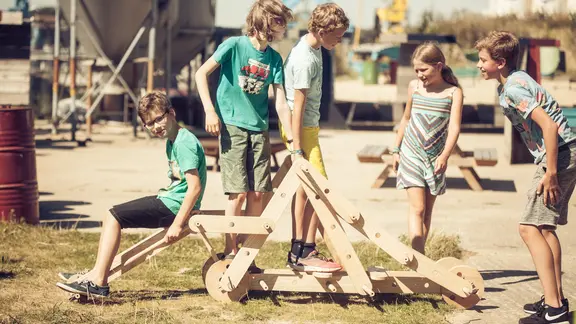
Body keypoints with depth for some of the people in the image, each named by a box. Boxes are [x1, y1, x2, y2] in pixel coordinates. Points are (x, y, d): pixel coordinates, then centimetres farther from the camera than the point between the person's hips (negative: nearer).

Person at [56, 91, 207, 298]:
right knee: (113, 215, 14)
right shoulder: (171, 142, 14)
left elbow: (195, 187, -24)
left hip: (173, 205, -11)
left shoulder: (184, 143, -18)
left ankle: (98, 283, -11)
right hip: (169, 200, 11)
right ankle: (96, 274, 12)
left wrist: (177, 225, -24)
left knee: (114, 217, -11)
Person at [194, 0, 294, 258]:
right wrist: (210, 111, -14)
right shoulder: (234, 46, -8)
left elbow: (281, 102, 5)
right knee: (238, 192, -10)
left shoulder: (274, 59, 6)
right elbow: (201, 73, -6)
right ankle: (230, 253, -1)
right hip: (232, 126, -5)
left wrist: (293, 138, -2)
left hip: (259, 129, 5)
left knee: (258, 193, 1)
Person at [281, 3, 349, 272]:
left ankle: (298, 252, 16)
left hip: (307, 127, 10)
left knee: (304, 190, 11)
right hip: (302, 129, -10)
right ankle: (306, 253, -4)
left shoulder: (313, 48, 9)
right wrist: (297, 149, -21)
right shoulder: (305, 60, -21)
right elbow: (297, 106, -21)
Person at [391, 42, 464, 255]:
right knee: (417, 208, -10)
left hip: (435, 158, 0)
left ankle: (420, 255, 19)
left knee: (428, 209, 10)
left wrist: (444, 156, -27)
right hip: (412, 155, 0)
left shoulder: (453, 92, -4)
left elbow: (454, 127, -14)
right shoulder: (414, 86, 3)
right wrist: (396, 149, 15)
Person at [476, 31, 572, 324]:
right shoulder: (515, 81, 15)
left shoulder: (512, 89, -16)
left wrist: (550, 173, -23)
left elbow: (549, 125, -25)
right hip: (565, 156, 11)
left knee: (530, 228, -10)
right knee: (545, 227, 17)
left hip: (558, 156, -11)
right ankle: (556, 299, 22)